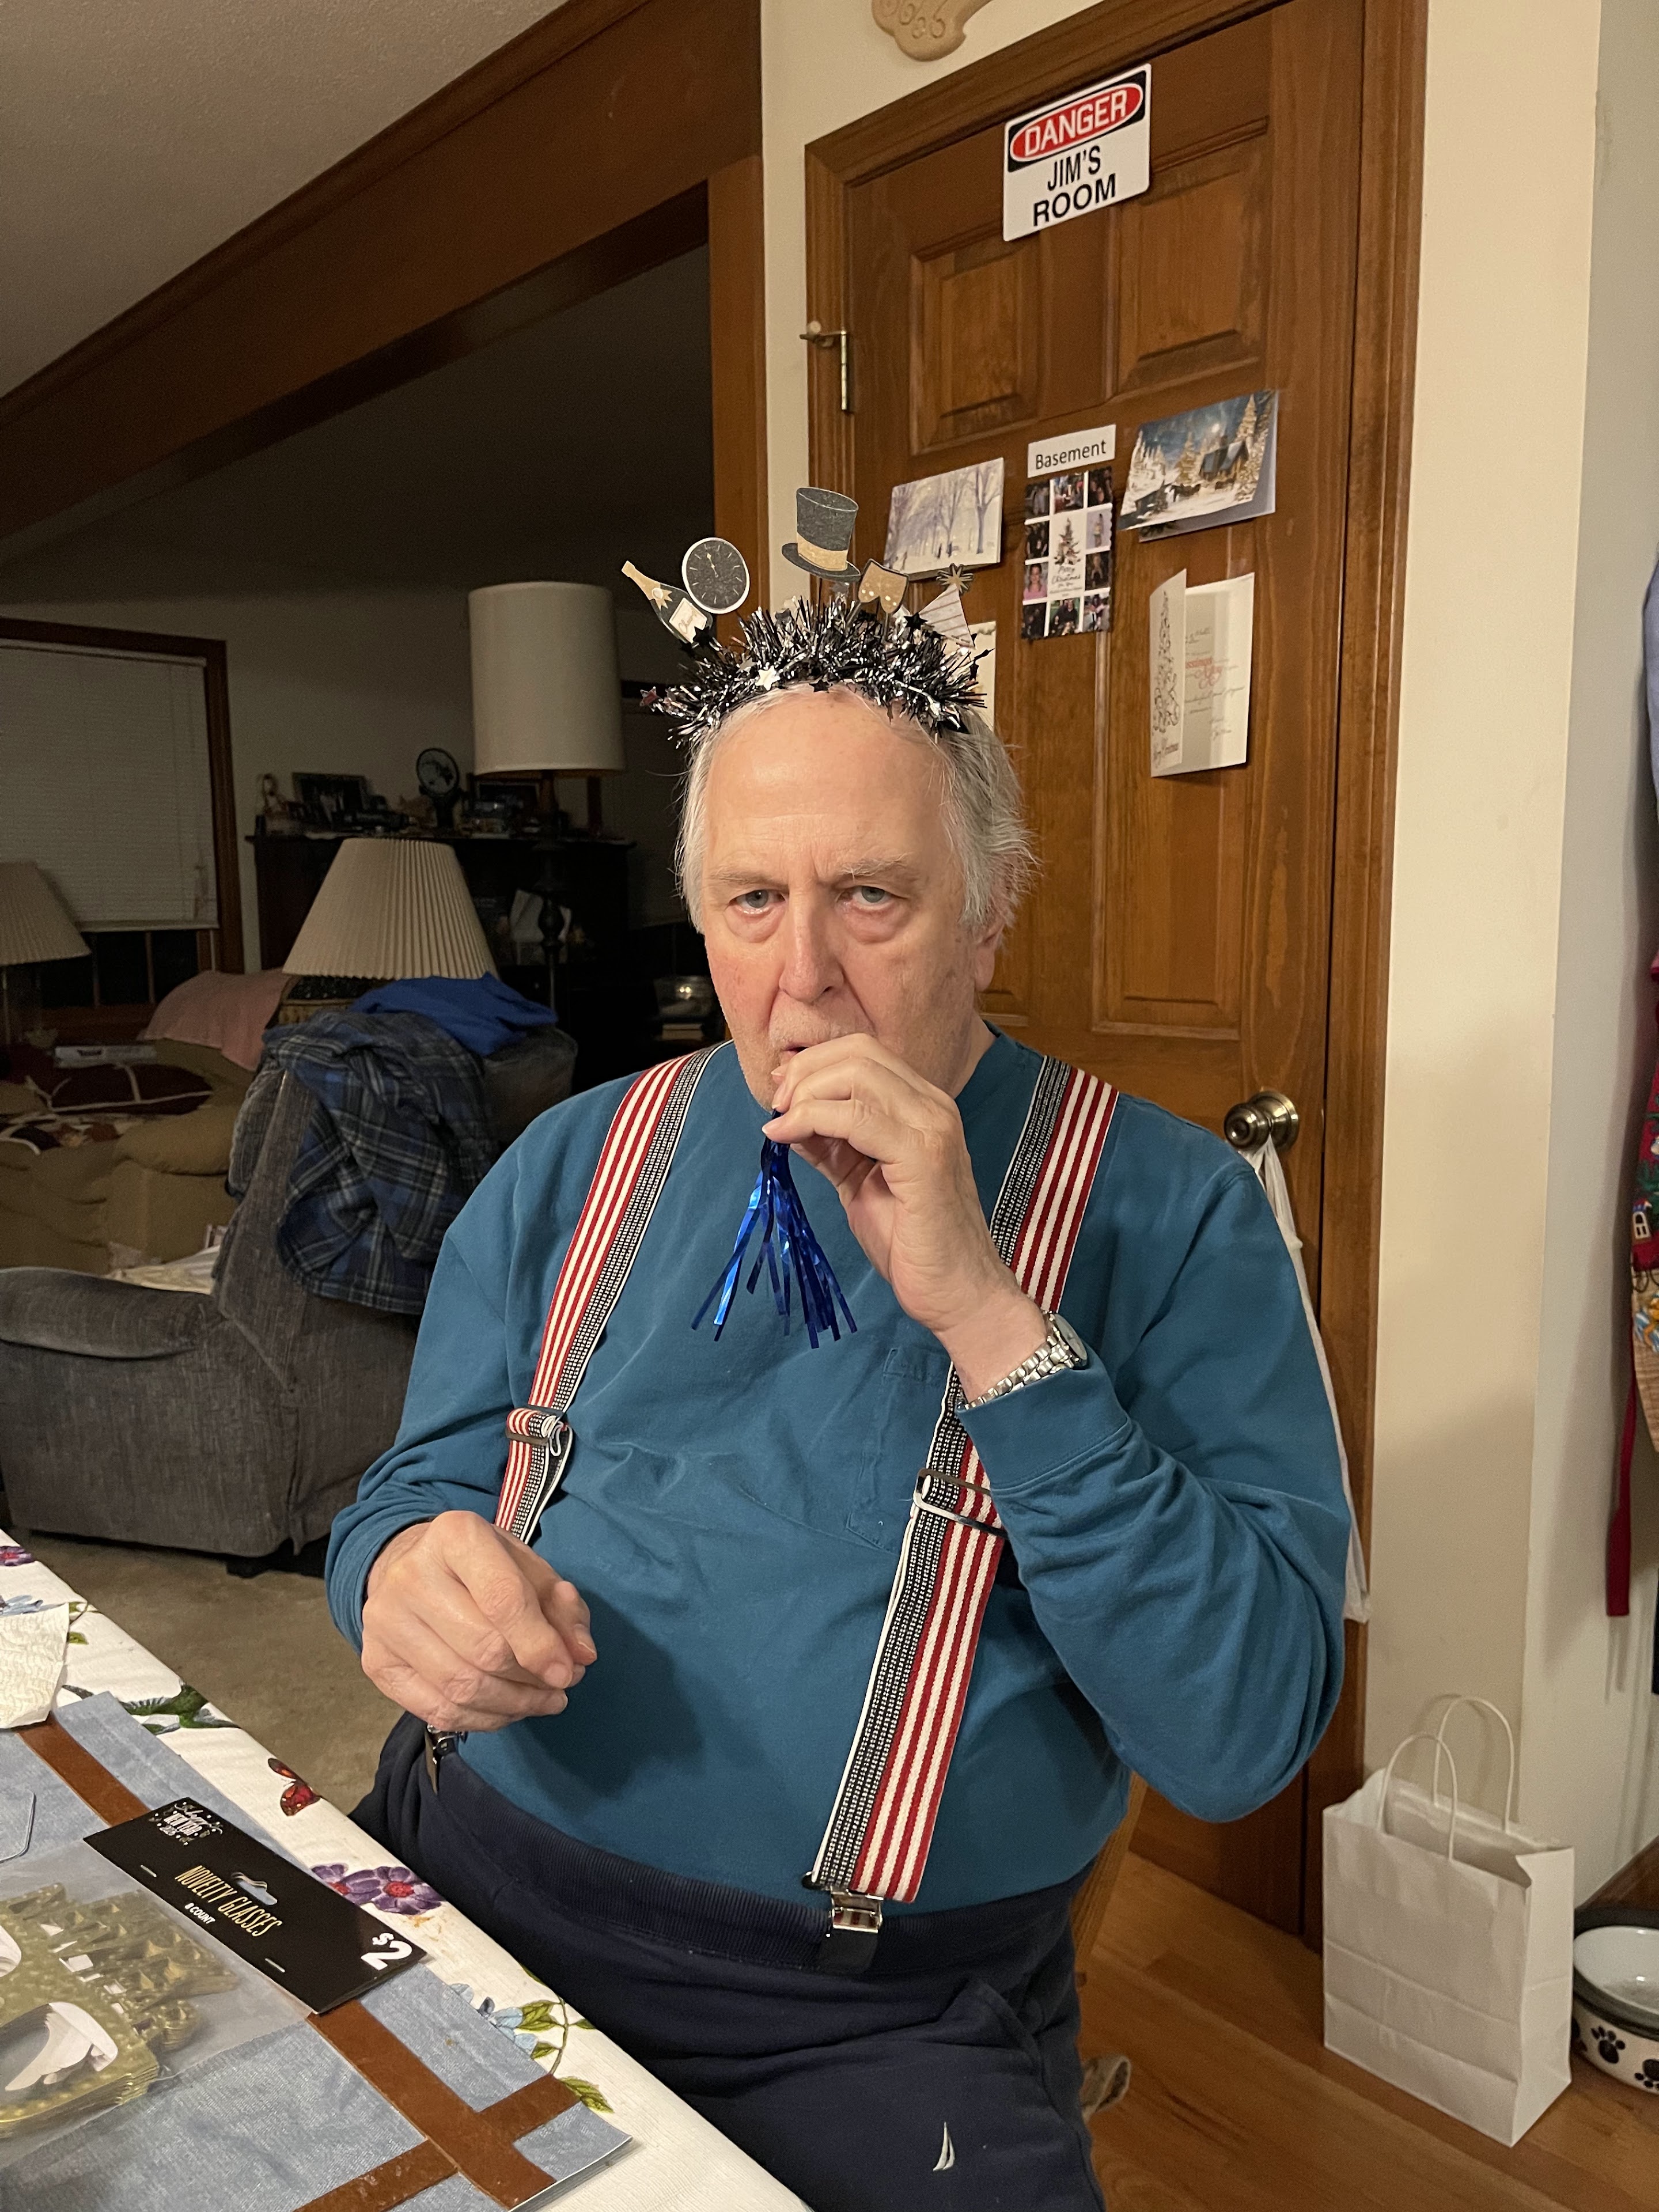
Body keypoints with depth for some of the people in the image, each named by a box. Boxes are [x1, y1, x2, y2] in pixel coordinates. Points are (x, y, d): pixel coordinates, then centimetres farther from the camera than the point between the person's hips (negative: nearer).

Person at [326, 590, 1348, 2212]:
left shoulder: (1165, 1208, -9)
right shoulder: (572, 1167, 3)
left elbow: (1240, 1739, -15)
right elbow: (419, 1479, 10)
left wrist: (983, 1312, -25)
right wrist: (403, 1569, -14)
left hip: (883, 2020, -1)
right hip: (473, 1880, 3)